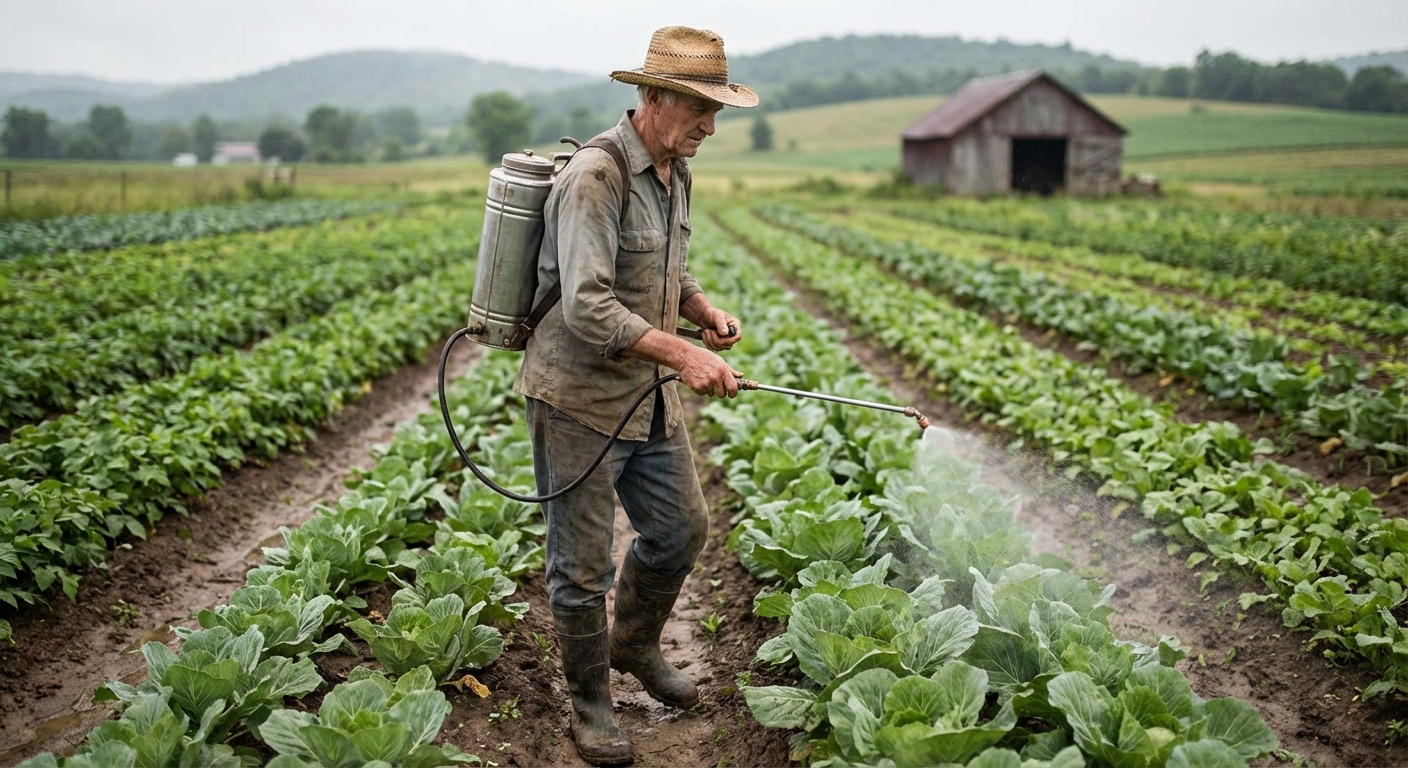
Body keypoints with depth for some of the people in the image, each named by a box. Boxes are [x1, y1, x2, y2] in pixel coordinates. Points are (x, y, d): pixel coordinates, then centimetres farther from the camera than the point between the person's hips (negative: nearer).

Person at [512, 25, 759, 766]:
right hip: (578, 398, -8)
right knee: (582, 564, 4)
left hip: (647, 397, 9)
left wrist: (705, 310, 2)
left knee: (681, 526, 18)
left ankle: (634, 645, 42)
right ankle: (589, 700, 25)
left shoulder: (675, 172, 8)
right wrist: (683, 354, -34)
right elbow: (587, 307, -30)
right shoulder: (595, 178, -22)